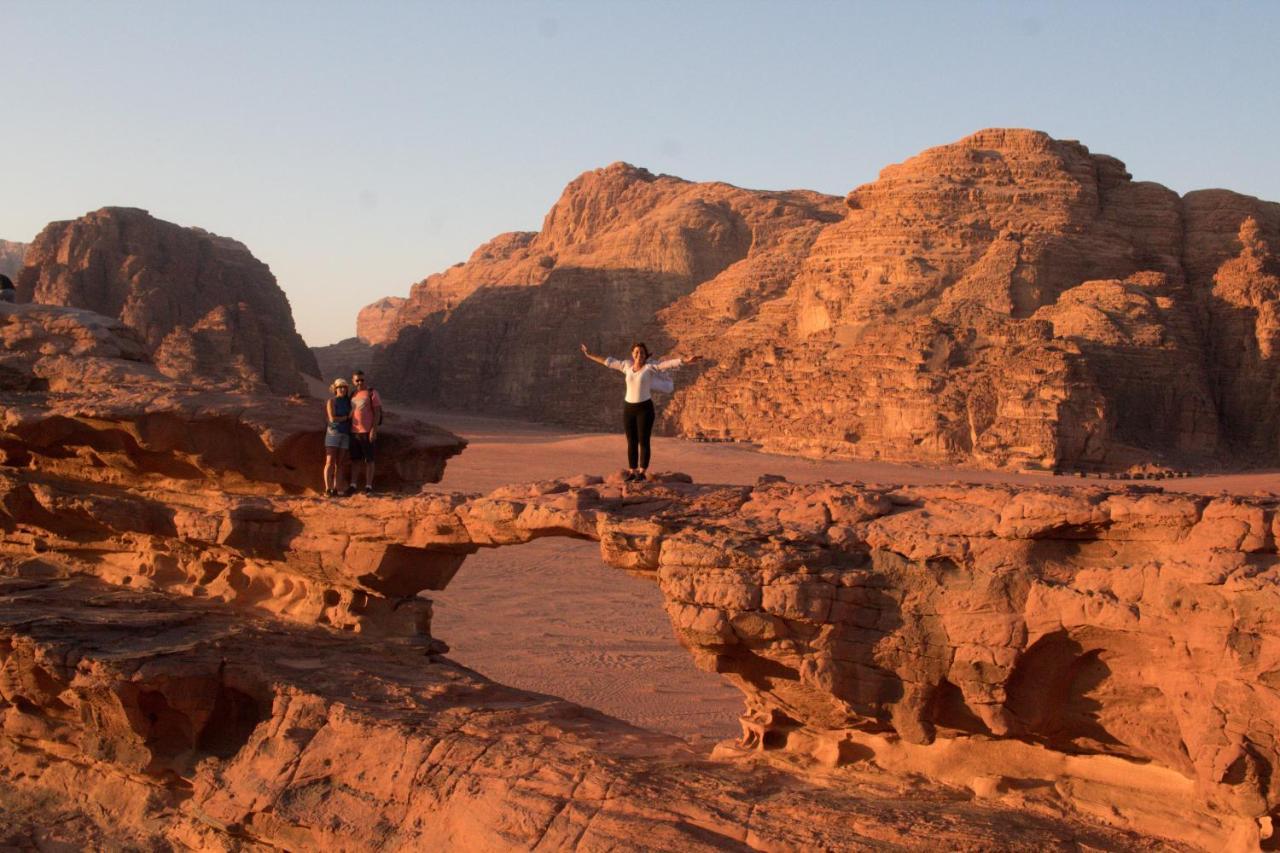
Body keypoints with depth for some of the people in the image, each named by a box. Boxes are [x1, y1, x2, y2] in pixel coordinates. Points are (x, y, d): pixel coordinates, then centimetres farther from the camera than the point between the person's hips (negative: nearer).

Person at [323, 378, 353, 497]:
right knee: (330, 462, -10)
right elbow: (332, 418, -15)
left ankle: (335, 489, 4)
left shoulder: (348, 402, 12)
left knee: (339, 463, 2)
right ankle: (328, 489, -12)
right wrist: (347, 417, -7)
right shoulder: (331, 401, -4)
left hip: (345, 435, 5)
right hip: (333, 433, -5)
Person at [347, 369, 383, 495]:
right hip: (354, 432, 6)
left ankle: (368, 487, 0)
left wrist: (374, 430, -17)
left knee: (368, 460, -2)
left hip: (367, 432, -6)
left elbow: (377, 412, -9)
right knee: (355, 459, 6)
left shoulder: (372, 393, -4)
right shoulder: (353, 395, 15)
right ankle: (352, 486, 9)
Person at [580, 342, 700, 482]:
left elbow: (669, 363, -18)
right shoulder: (627, 366, 6)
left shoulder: (651, 366, -6)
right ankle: (632, 472, 16)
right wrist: (590, 355, 23)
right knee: (631, 442, 8)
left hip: (645, 408, -4)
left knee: (643, 442, -1)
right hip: (628, 409, 4)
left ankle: (641, 473, 8)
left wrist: (686, 361, -32)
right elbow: (608, 362, 17)